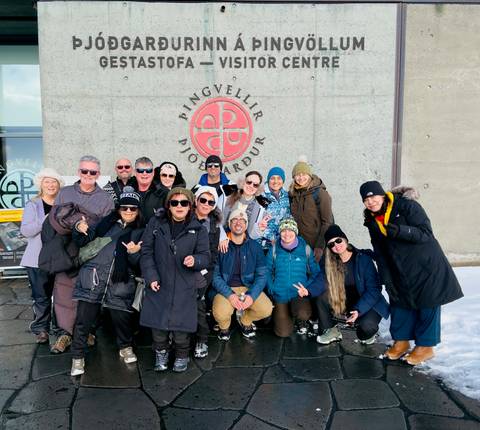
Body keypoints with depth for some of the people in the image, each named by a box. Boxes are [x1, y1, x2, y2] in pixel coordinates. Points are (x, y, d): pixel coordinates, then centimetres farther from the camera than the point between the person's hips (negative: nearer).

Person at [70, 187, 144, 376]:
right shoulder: (106, 223, 11)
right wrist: (80, 231, -8)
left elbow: (140, 264, 4)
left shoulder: (140, 233, 10)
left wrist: (134, 253, -17)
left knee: (122, 318, 5)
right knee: (83, 319, 0)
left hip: (120, 284, 0)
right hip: (93, 279, 0)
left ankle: (125, 347, 35)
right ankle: (78, 357, 17)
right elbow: (82, 242, 13)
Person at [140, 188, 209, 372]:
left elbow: (205, 256, 2)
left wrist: (195, 260, -21)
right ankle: (161, 351, 32)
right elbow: (146, 251, 2)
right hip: (158, 283, 1)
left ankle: (182, 355, 26)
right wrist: (151, 276, -7)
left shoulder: (198, 229, 2)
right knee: (157, 321, 6)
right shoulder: (156, 223, 2)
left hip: (184, 286, -1)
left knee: (181, 322, 0)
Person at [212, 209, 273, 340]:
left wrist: (252, 295, -17)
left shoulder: (255, 247, 2)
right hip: (225, 288, -2)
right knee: (220, 313, -30)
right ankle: (224, 326, 10)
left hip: (249, 287, 2)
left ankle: (245, 321, 14)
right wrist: (229, 295, -20)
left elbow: (262, 275, -2)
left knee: (267, 309, -21)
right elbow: (215, 275, -7)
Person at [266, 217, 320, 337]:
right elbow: (267, 271, 6)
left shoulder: (305, 248, -1)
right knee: (283, 333, -8)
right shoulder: (274, 249, 1)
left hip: (300, 294, -1)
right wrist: (271, 289, -4)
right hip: (280, 296, 1)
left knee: (303, 314, -33)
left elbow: (315, 271, 5)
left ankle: (301, 320, 7)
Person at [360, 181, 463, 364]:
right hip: (400, 271, 6)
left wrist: (400, 230, -37)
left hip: (426, 265, -6)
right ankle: (401, 341, 26)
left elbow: (426, 233, -22)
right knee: (399, 303, 10)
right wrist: (386, 279, -1)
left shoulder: (407, 206, -18)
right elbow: (380, 253, 4)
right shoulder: (372, 221, 1)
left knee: (428, 305, 2)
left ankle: (425, 346, 15)